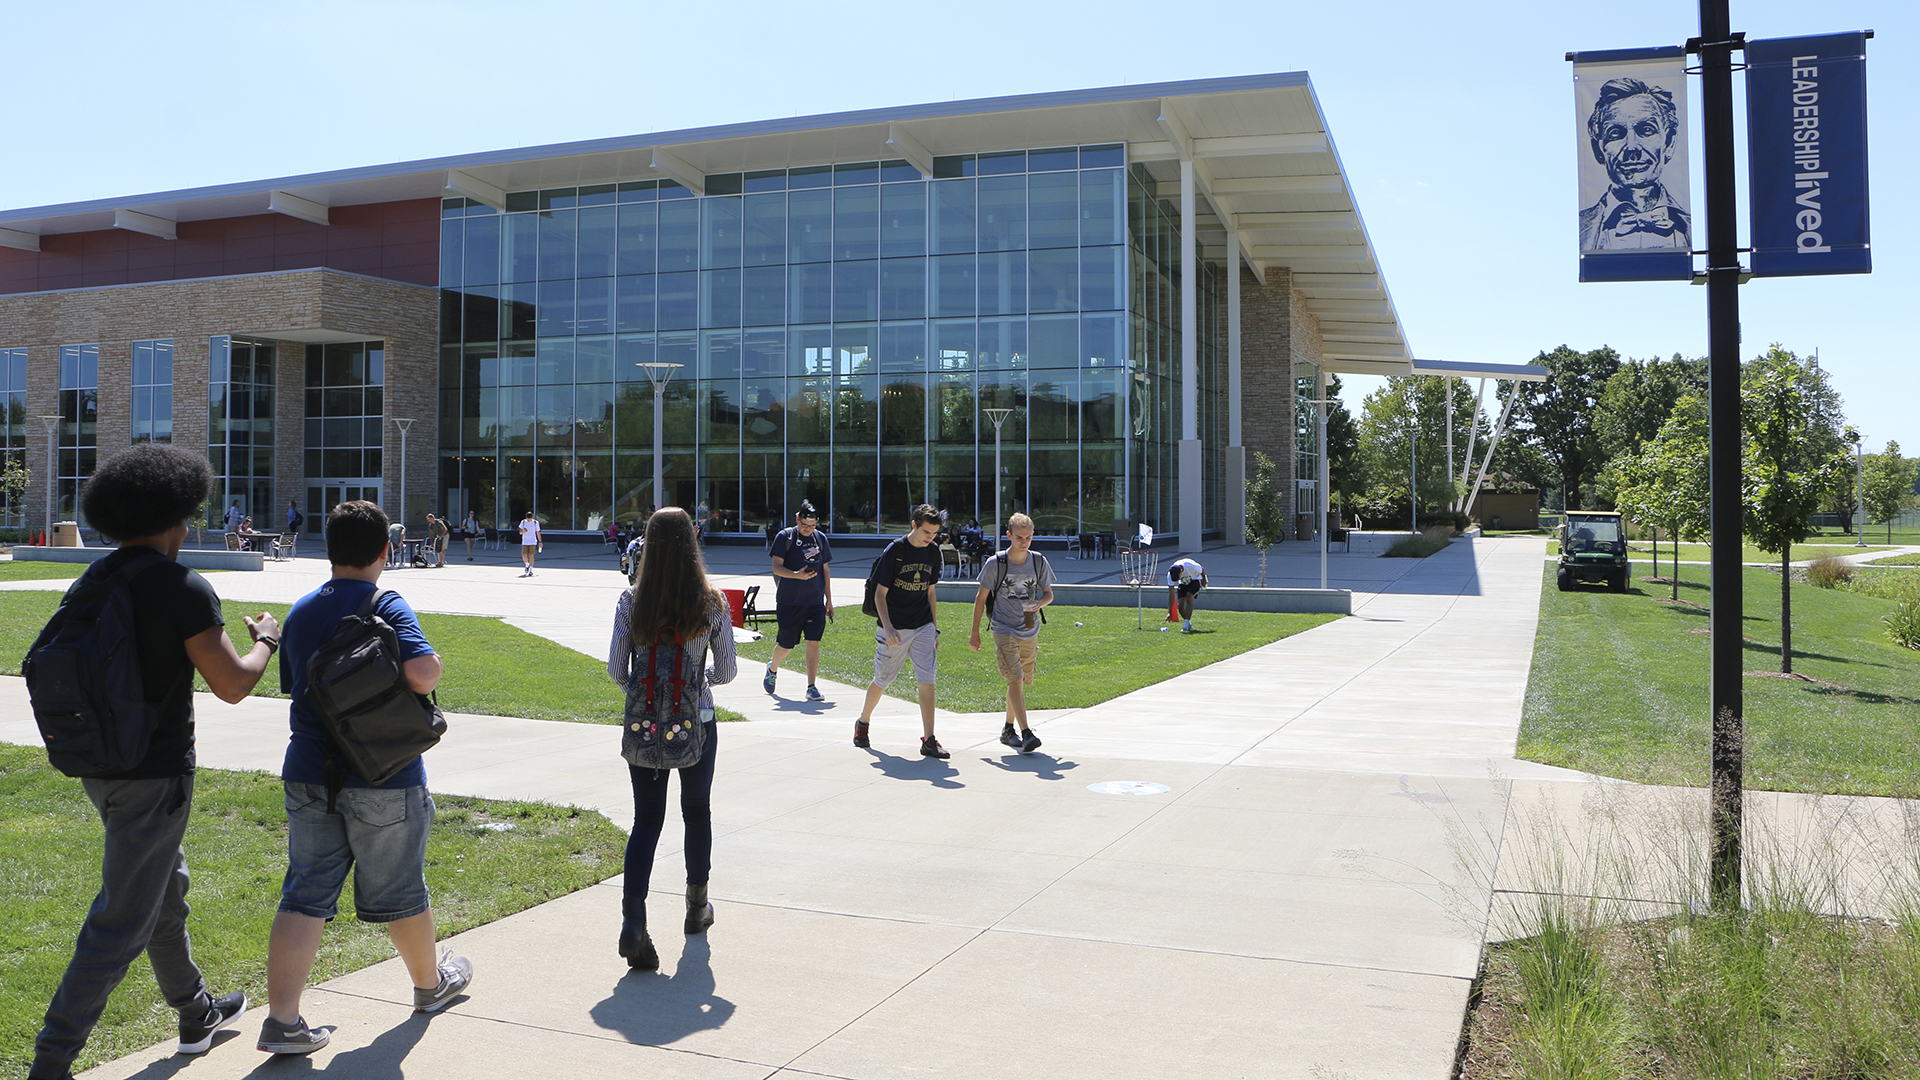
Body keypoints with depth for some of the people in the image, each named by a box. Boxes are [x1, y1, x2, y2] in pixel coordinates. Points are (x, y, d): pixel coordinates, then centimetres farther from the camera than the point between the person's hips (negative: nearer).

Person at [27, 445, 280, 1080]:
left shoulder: (88, 585, 5)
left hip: (100, 766, 9)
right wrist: (265, 640, 1)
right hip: (154, 776, -9)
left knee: (166, 890, 23)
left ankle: (197, 1015, 39)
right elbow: (232, 685, -17)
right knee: (121, 924, 0)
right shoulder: (182, 588, -19)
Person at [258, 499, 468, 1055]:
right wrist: (434, 662, -6)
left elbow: (292, 685, 19)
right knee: (399, 892, 12)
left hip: (309, 775, 5)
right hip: (384, 779, -5)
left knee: (304, 895, 6)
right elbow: (422, 674, -27)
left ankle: (282, 1019, 0)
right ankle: (430, 984, 32)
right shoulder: (387, 606, -13)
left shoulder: (300, 611, 7)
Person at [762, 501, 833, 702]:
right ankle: (772, 669, 36)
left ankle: (812, 687, -1)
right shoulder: (785, 537, -4)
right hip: (789, 601, -3)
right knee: (786, 644, 5)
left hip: (815, 602, 3)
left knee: (813, 642, -7)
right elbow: (776, 567, -9)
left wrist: (829, 600, 13)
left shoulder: (821, 538, 9)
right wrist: (797, 575, -27)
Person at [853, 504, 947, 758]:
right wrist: (888, 628, -22)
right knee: (882, 681, 9)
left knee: (927, 681, -7)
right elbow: (880, 594, -11)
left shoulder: (933, 552, 5)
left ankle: (928, 740, -3)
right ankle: (862, 723, 34)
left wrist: (935, 629, 13)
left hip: (923, 627, 4)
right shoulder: (894, 551, -11)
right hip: (894, 628, -4)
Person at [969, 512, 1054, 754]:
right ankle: (1026, 734, -22)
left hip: (1030, 631, 4)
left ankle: (1008, 729, 29)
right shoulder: (995, 563, -8)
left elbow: (1049, 593, 12)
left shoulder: (1039, 562, 1)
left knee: (1021, 682, 12)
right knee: (1015, 680, -16)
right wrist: (975, 633, 3)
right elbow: (981, 598, 1)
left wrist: (1039, 603, -13)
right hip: (1004, 630, -4)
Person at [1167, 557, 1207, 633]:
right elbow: (1171, 594, -26)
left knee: (1189, 599, -27)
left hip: (1195, 580, -3)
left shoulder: (1192, 567, -39)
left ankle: (1186, 625, -27)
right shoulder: (1171, 574, -30)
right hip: (1183, 583, 3)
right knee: (1180, 605, -12)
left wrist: (1204, 581, 8)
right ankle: (1189, 624, 12)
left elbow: (1202, 570, -13)